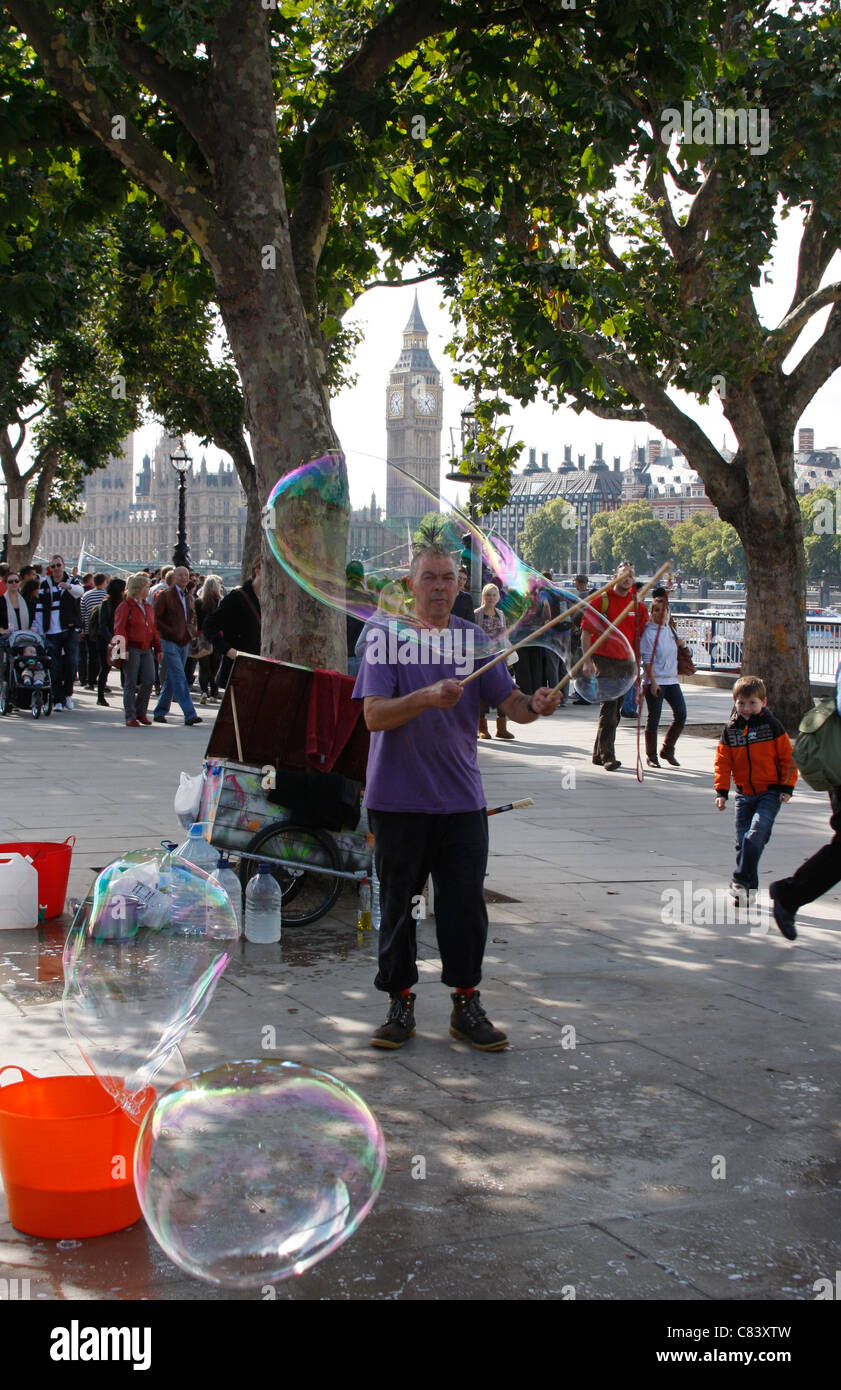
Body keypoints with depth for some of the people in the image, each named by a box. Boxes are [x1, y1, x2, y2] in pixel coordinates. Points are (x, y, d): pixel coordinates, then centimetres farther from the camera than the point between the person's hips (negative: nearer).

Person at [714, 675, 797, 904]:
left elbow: (788, 757, 0)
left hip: (770, 793, -4)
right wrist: (721, 791, -3)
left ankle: (741, 881, -20)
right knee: (742, 840, 2)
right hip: (744, 794, 4)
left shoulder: (772, 726, -3)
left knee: (756, 834, -21)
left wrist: (787, 787, -5)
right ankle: (746, 890, 12)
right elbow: (722, 762, 6)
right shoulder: (730, 730, 4)